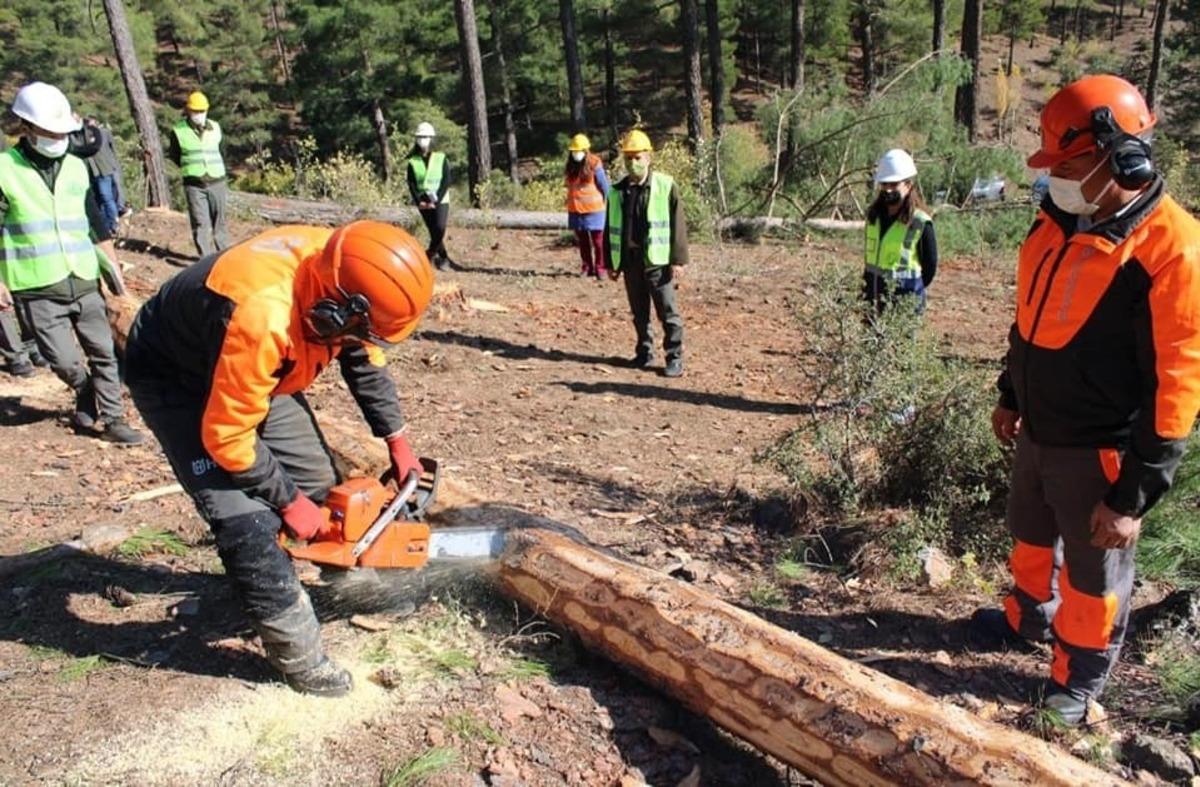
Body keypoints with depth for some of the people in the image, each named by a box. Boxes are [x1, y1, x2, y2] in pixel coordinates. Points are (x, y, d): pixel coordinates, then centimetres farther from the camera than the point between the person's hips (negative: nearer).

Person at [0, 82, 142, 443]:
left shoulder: (75, 167, 9)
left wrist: (108, 264, 15)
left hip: (84, 282, 4)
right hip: (38, 291, -4)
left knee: (104, 351, 6)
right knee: (66, 362, -1)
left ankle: (109, 417, 17)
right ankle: (92, 407, 26)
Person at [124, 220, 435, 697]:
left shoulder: (339, 273, -21)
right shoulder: (263, 318, -43)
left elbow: (364, 360, 0)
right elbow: (226, 438, -31)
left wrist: (396, 440, 2)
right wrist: (287, 500, -18)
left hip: (253, 369, 8)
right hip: (174, 379, -7)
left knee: (317, 481, 7)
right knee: (246, 518, -14)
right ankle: (297, 653, 1)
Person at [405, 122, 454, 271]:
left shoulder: (441, 158, 0)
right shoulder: (413, 162, 5)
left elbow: (446, 181, -5)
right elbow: (411, 184, 2)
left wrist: (436, 201, -15)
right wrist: (419, 201, -14)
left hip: (440, 201, -2)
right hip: (423, 203, 2)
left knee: (440, 228, -21)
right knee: (433, 232, 4)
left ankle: (431, 253, -1)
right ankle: (443, 258, 18)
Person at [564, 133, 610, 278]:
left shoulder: (594, 164, -10)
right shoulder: (571, 165, 5)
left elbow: (604, 186, -5)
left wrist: (601, 202, 4)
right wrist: (570, 199, 12)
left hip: (593, 209, -5)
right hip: (575, 210, 5)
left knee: (598, 239, 0)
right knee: (582, 240, 11)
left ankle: (600, 267, 8)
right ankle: (587, 267, 21)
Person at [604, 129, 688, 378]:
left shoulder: (665, 185, -4)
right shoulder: (617, 191, 9)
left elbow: (677, 224, -6)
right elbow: (610, 229, 13)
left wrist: (677, 259, -10)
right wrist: (611, 263, 11)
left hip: (656, 260, -4)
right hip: (630, 260, 5)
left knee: (668, 312, 0)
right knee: (639, 312, 14)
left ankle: (674, 357, 8)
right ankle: (644, 353, 27)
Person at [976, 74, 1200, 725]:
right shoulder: (1057, 222, 0)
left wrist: (1134, 495, -20)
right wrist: (1011, 395, 20)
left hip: (1099, 450, -7)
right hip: (1038, 432, 7)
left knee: (1093, 574, 12)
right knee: (1031, 533, 26)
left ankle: (1077, 683, 33)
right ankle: (1030, 618, 52)